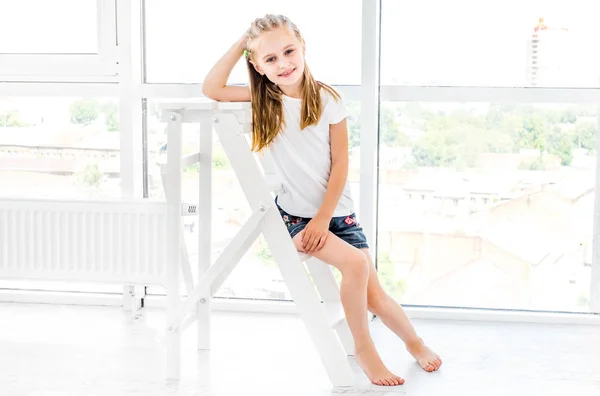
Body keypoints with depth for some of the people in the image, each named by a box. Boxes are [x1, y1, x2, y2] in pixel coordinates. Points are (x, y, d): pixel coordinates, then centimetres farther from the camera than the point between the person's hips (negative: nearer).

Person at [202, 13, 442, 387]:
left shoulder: (328, 100, -5)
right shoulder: (265, 99, -2)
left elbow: (340, 165, -5)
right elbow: (212, 89, -12)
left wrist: (324, 218, -11)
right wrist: (241, 43, -11)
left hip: (336, 211, 1)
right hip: (296, 215, -1)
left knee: (374, 295, -3)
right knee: (356, 263, -25)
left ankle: (414, 341, 27)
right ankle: (364, 348, -3)